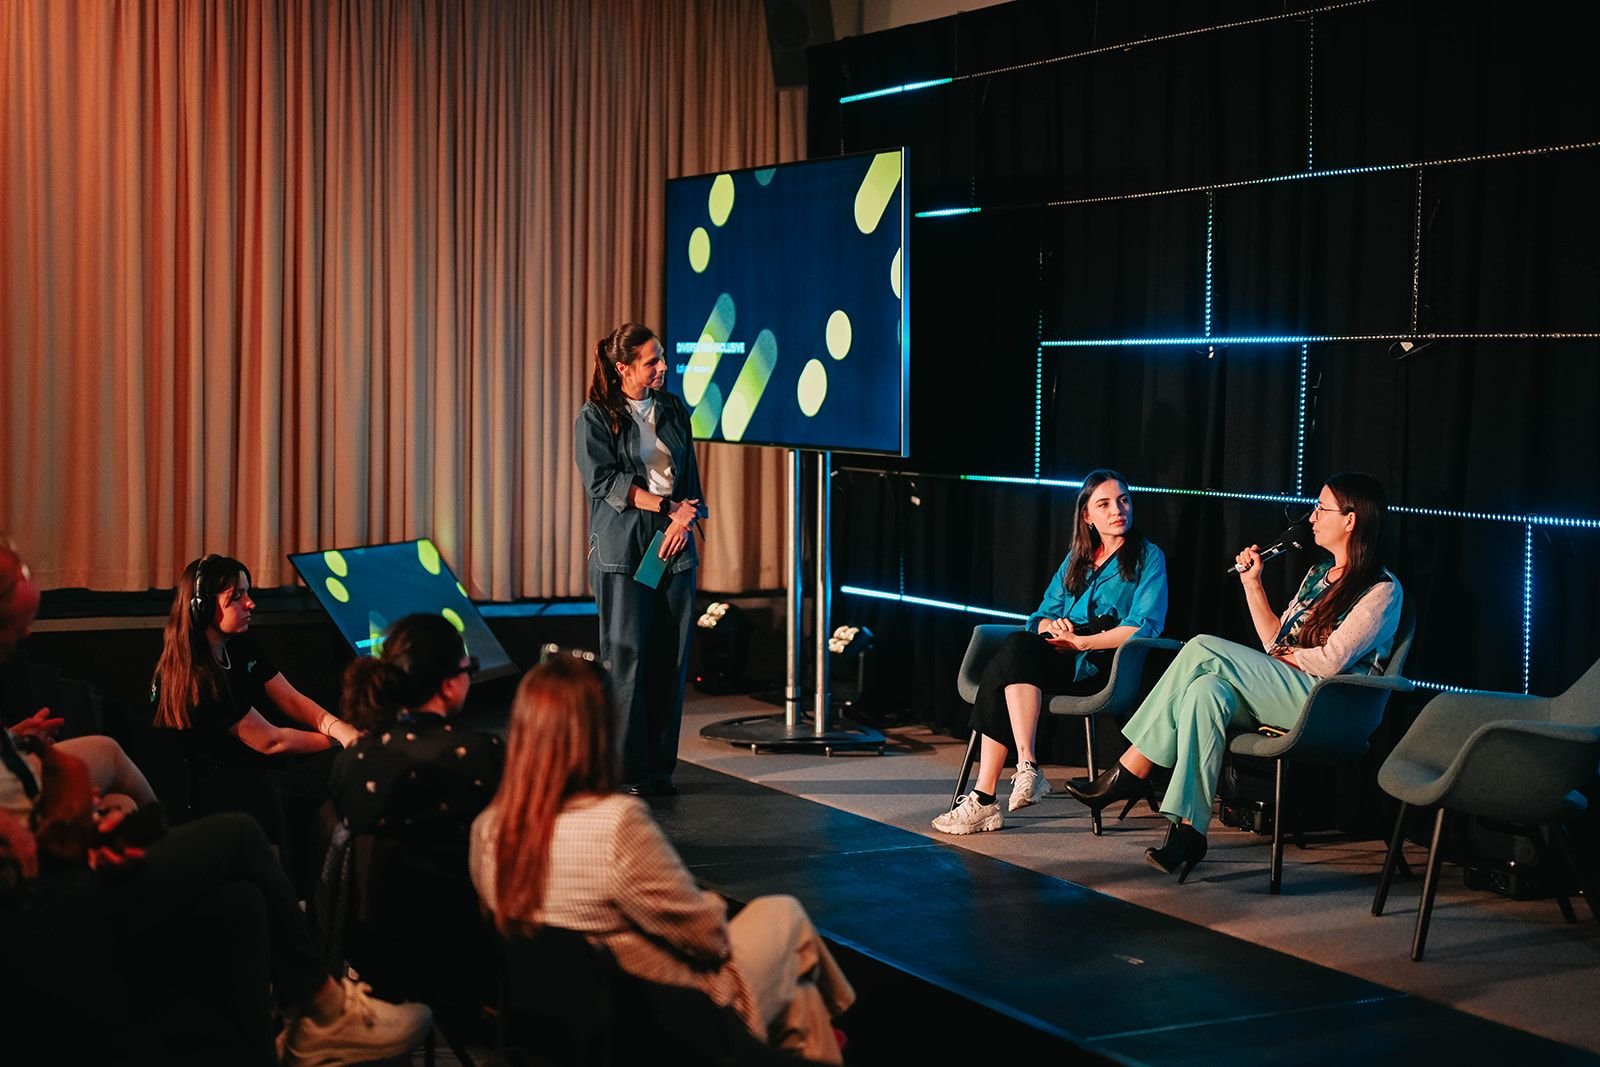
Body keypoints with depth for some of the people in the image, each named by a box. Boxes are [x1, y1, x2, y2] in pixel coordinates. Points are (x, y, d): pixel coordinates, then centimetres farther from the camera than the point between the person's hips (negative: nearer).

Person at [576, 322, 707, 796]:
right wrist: (667, 508, -13)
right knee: (626, 659, -5)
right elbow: (604, 480, -10)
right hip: (623, 550, -4)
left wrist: (684, 521, -6)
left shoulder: (673, 409, 13)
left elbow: (689, 477, 13)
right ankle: (628, 770, 1)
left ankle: (660, 766, 11)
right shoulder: (596, 417, -1)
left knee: (671, 659, 3)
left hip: (675, 546, 5)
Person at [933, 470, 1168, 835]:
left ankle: (1027, 769, -39)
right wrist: (1053, 628, -6)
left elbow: (1144, 627, -8)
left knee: (1018, 648, -32)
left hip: (1105, 665, -6)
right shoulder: (1077, 559, 24)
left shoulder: (1148, 557, 6)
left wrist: (1080, 641, -14)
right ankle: (984, 799, -33)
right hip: (1061, 658, 6)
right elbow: (1042, 616, 19)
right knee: (999, 670, -27)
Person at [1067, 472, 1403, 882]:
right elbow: (1276, 642, 21)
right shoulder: (1319, 574, 23)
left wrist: (1287, 655, 2)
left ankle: (1129, 773, -21)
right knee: (1206, 691, -26)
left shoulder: (1382, 590, -3)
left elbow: (1330, 661, -13)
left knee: (1203, 650, -23)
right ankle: (1188, 830, -31)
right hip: (1282, 698, 8)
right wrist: (1252, 583, 15)